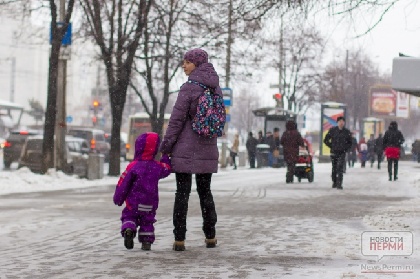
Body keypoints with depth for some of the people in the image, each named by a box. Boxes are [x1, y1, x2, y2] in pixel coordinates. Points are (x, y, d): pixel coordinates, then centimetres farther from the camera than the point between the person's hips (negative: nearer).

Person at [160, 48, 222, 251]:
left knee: (182, 192, -1)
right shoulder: (216, 89, 7)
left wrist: (165, 146, -6)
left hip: (186, 148, -6)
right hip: (208, 150, 6)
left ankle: (179, 239, -3)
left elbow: (177, 120, -12)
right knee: (205, 191, 15)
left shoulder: (189, 88, -12)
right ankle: (210, 237, 17)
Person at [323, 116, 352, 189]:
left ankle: (339, 184, -17)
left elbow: (350, 142, 15)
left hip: (342, 153, -1)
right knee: (334, 168, 9)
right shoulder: (332, 130, 1)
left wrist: (346, 148, 1)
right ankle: (334, 182, 24)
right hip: (334, 153, 1)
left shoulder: (347, 132, 3)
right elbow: (326, 140, 8)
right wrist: (331, 146, 0)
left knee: (340, 168, -14)